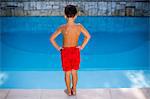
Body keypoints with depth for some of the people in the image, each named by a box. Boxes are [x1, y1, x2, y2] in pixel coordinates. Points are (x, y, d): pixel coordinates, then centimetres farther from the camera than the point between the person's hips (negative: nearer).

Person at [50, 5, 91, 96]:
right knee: (74, 72, 18)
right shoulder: (79, 26, -13)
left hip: (65, 52, -1)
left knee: (67, 73, 14)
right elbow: (88, 36, -15)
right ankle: (74, 90, 31)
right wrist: (82, 47, -6)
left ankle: (69, 91, 29)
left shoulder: (62, 27, -14)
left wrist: (58, 48, -2)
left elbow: (52, 39, -14)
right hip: (76, 52, 1)